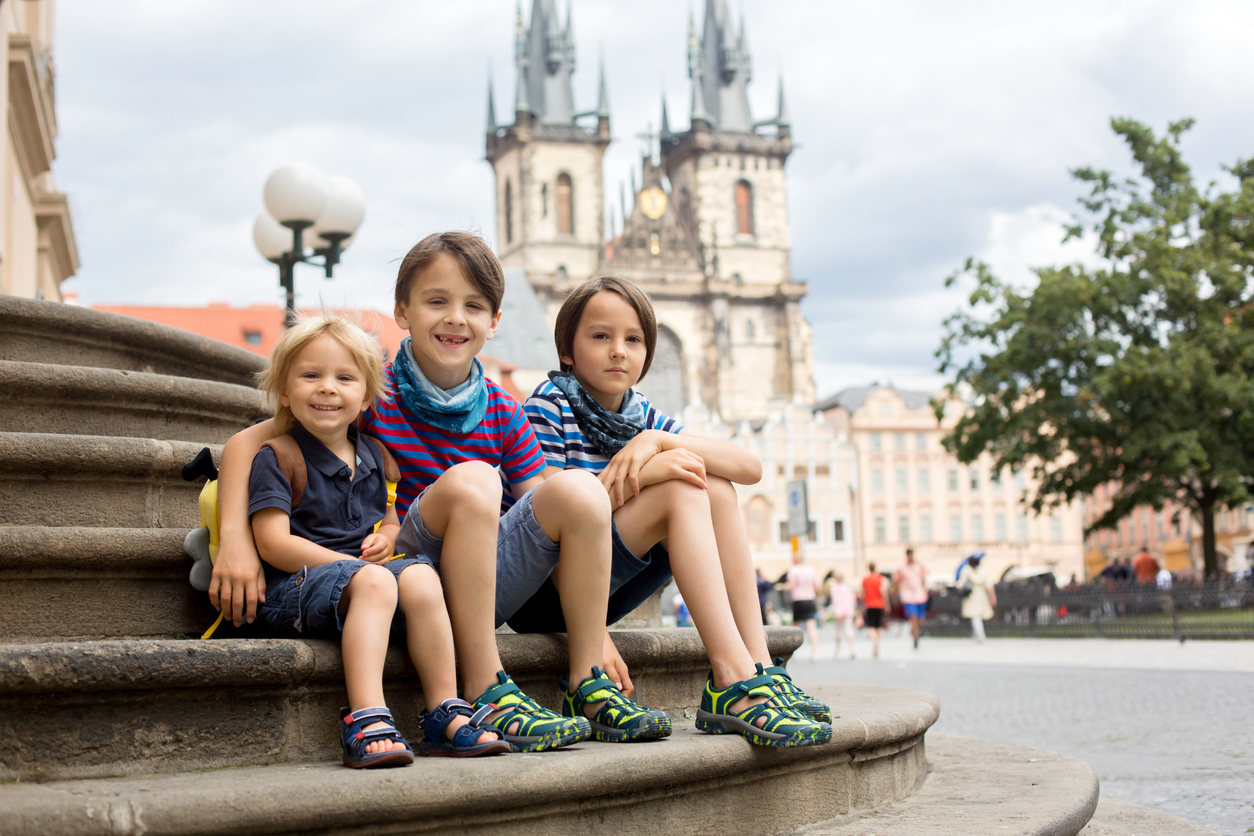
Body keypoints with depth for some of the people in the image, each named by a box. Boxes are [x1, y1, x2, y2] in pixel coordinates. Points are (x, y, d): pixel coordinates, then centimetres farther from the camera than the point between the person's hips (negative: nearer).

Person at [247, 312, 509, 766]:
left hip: (366, 573, 6)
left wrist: (386, 538, 6)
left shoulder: (372, 456, 18)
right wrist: (355, 564, -15)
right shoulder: (279, 457, -2)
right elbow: (273, 543, -11)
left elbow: (389, 515, 33)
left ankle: (445, 714, -24)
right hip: (295, 589, -5)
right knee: (375, 582, -35)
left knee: (420, 576, -26)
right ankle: (367, 718, -47)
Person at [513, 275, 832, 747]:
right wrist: (647, 470, -22)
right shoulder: (547, 407, -5)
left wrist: (658, 442, -16)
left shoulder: (642, 416, 12)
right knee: (680, 490, -21)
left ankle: (758, 667, -18)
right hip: (544, 593, -7)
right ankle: (733, 680, -32)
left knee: (717, 488, -7)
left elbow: (750, 468, 0)